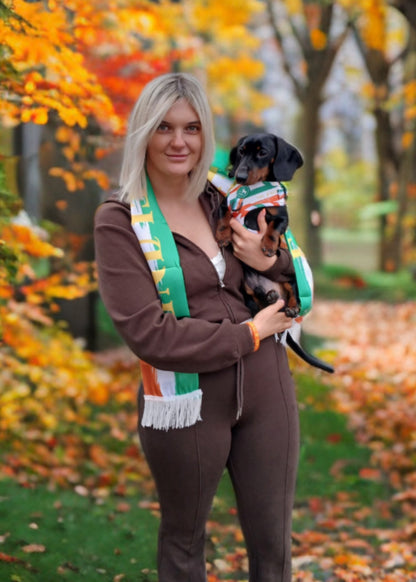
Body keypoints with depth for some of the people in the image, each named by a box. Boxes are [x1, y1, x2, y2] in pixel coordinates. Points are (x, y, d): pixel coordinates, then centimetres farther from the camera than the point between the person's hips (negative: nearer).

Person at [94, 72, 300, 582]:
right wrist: (248, 334, -13)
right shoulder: (119, 221, -8)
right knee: (183, 540, 15)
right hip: (185, 401, -4)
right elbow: (146, 332, -17)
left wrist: (269, 262, -7)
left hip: (265, 388, 4)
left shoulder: (224, 200, 6)